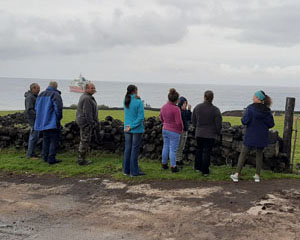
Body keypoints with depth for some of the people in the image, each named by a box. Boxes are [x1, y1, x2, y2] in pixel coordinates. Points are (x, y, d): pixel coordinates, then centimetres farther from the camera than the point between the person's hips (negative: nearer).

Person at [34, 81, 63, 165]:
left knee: (46, 140, 15)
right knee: (54, 140, -3)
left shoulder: (41, 95, 12)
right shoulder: (55, 94, -12)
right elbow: (58, 107, -20)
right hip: (53, 122, -7)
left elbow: (36, 107, 16)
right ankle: (51, 158, -6)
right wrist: (59, 118, -6)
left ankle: (45, 157, 19)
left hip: (42, 122, 8)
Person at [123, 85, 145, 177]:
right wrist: (132, 126, -16)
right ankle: (134, 171, 7)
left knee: (127, 149, 12)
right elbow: (141, 117, -18)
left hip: (127, 129, 6)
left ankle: (126, 170, 20)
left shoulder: (126, 101, 3)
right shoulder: (138, 102, -14)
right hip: (137, 129, -6)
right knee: (135, 150, 0)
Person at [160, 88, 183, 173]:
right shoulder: (176, 109, -22)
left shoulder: (163, 107, 0)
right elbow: (179, 122, -20)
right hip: (174, 132, -7)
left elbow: (161, 119, 13)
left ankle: (164, 164, 28)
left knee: (166, 147, 17)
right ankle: (173, 167, 7)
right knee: (173, 149, 0)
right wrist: (181, 129, -1)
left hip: (165, 130, 7)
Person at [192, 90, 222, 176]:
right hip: (210, 134, -3)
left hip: (199, 133, 3)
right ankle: (205, 171, 7)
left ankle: (197, 167, 29)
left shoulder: (197, 107, -4)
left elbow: (193, 120, 7)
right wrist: (217, 132, 9)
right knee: (207, 152, 3)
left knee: (199, 150, 20)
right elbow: (218, 124, -10)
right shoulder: (215, 110, -14)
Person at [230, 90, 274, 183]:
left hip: (250, 136, -4)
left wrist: (243, 119, 2)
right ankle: (257, 176, 17)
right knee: (259, 155, 16)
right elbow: (271, 124, 2)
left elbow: (245, 121, -20)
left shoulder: (250, 108, -14)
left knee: (243, 154, 6)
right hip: (262, 137, 4)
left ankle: (236, 175, 5)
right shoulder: (267, 110, 0)